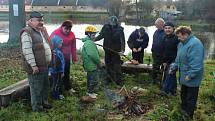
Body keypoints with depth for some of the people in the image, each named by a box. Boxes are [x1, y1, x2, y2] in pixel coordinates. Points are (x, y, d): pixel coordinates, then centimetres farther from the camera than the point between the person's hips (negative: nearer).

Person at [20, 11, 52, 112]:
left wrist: (48, 61, 19)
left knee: (45, 85, 21)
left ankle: (44, 102, 39)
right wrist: (33, 65, -25)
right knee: (36, 88, 4)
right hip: (35, 67, -9)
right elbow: (27, 51, -23)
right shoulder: (27, 33, -16)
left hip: (44, 66, 9)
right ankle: (37, 107, 19)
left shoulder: (42, 30, 12)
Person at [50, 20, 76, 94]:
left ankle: (68, 88, 35)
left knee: (67, 73, 19)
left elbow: (73, 47, 6)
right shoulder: (55, 33, -16)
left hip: (67, 58, 5)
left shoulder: (72, 35, -1)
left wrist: (74, 58, 9)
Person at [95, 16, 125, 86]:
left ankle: (119, 80, 5)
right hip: (107, 49, 4)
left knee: (117, 65, -3)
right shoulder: (106, 27, -2)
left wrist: (122, 50, -25)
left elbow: (122, 40, -14)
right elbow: (101, 35, 5)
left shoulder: (119, 29, -11)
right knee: (108, 64, 13)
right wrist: (95, 39, -12)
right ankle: (109, 78, 28)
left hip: (116, 50, -4)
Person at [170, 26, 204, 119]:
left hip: (191, 79, -9)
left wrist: (190, 75, -26)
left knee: (190, 98, 7)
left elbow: (196, 63, -29)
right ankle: (183, 110, 43)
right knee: (183, 94, 24)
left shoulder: (195, 44, -25)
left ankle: (188, 116, 23)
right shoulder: (182, 43, 7)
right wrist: (173, 67, 12)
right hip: (183, 76, 10)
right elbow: (179, 58, 19)